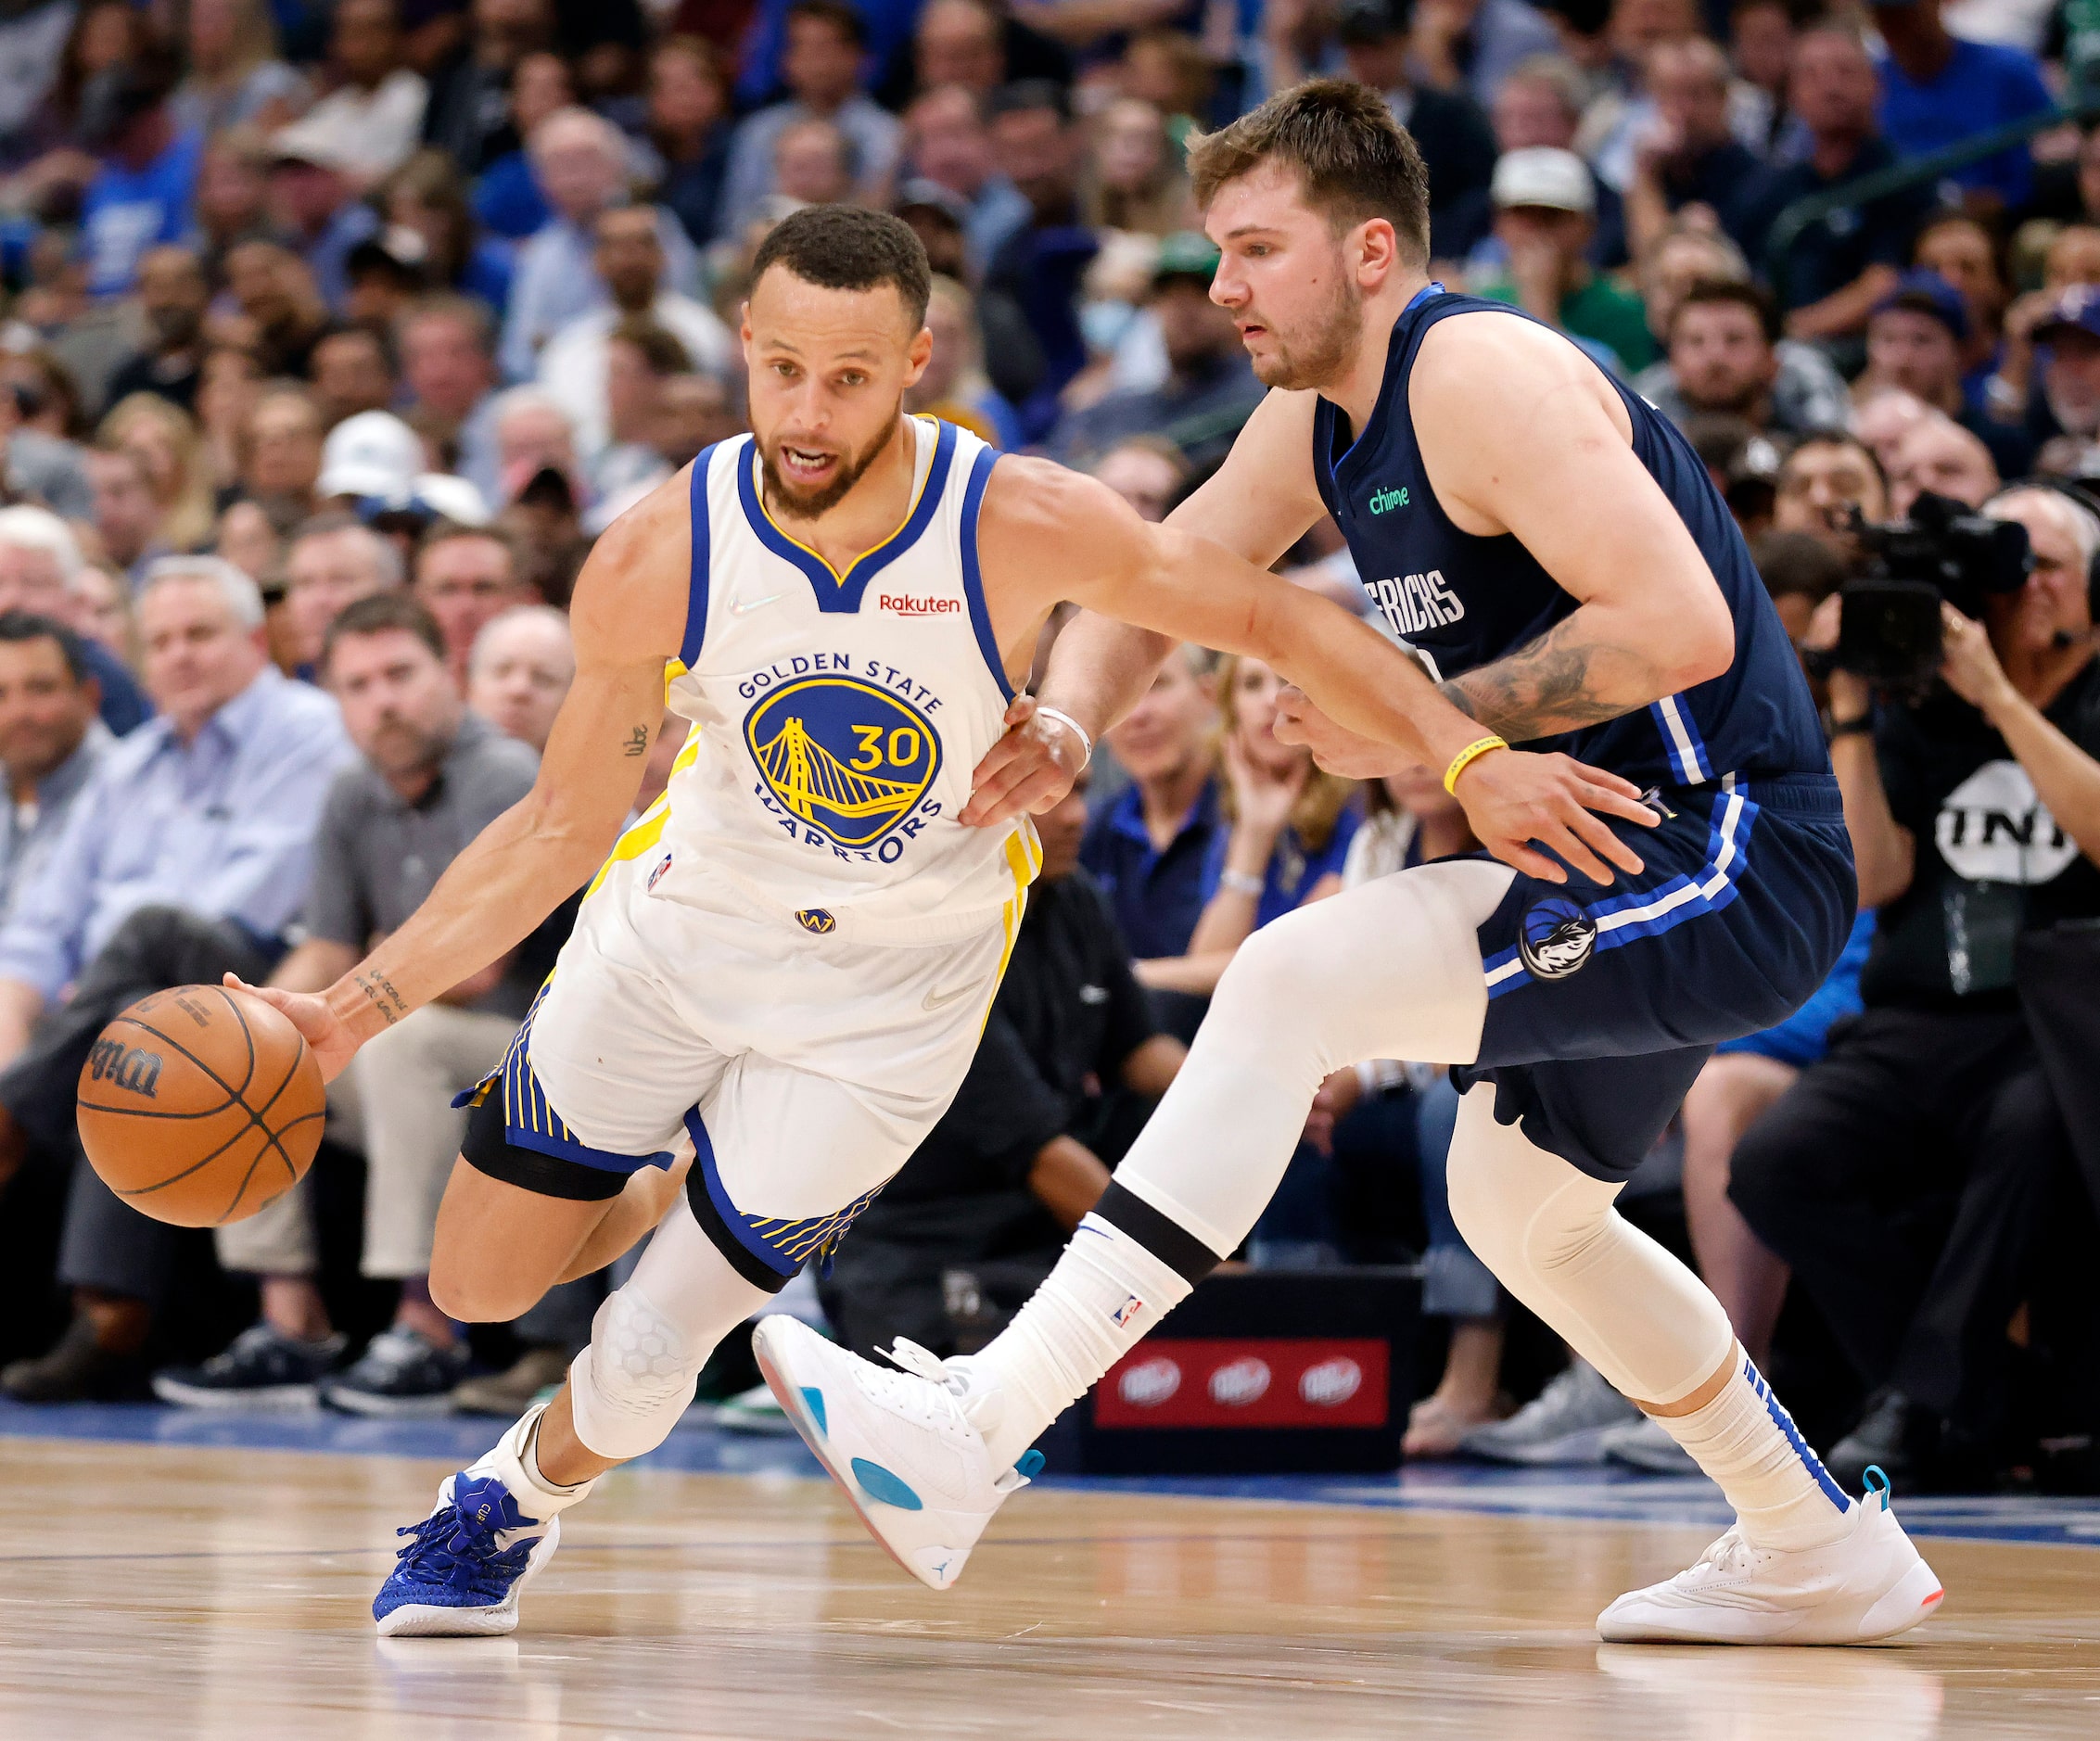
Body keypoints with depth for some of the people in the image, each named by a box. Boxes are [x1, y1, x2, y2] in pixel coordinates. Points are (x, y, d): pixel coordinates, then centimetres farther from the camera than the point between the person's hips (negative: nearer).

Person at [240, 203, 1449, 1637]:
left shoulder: (1021, 525, -27)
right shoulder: (658, 564, -21)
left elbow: (1274, 617, -14)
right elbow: (563, 827, -9)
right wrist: (363, 1008, -15)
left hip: (890, 993, -2)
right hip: (687, 921, 2)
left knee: (645, 1357, -5)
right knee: (477, 1287, 8)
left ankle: (514, 1504, 31)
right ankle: (674, 1188, 41)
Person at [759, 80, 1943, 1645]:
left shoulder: (1479, 374, -18)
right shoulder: (1317, 424, 11)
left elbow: (1679, 626, -27)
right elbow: (1150, 586, 17)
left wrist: (1428, 724, -19)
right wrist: (1062, 723, -4)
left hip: (1735, 867, -11)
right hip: (1629, 867, 11)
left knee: (1292, 983, -23)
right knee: (1519, 1213, 27)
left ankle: (974, 1437, -29)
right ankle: (1825, 1558, 42)